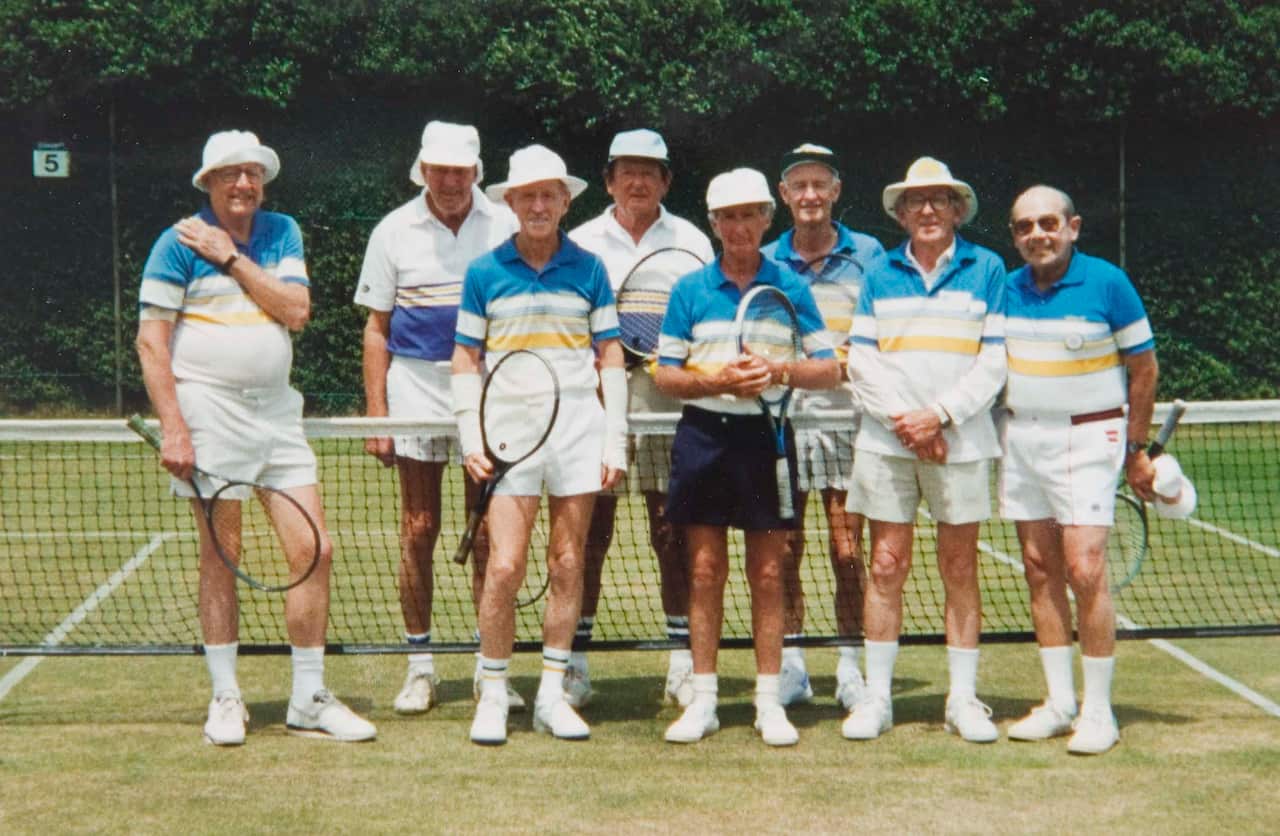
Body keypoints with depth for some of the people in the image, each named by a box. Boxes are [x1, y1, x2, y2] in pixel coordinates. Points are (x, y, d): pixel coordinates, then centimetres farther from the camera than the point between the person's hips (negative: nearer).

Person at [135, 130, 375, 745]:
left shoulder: (282, 232, 11)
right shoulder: (179, 243, -3)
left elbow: (297, 311, -2)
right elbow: (150, 341, -7)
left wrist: (233, 259, -8)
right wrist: (172, 429, -14)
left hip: (276, 412, 5)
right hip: (209, 413, -4)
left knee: (315, 551, 0)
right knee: (220, 558, 1)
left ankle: (309, 700, 9)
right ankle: (225, 698, 14)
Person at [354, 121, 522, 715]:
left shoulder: (504, 226, 3)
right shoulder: (394, 231, 4)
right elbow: (377, 327, 7)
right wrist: (375, 411, 0)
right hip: (417, 385, 0)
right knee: (418, 531, 2)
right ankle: (420, 665, 11)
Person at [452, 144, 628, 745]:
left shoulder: (588, 270, 7)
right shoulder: (485, 273, 5)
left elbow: (611, 360, 9)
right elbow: (465, 362, 8)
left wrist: (615, 443, 3)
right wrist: (472, 439, -2)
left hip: (579, 425, 1)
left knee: (567, 564, 5)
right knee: (505, 565, -9)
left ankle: (551, 694, 14)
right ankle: (492, 693, 5)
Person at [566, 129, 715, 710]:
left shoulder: (691, 242, 11)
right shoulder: (582, 243, 11)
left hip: (671, 396, 0)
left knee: (675, 532, 0)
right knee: (590, 531, 0)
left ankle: (684, 666, 6)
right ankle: (576, 665, 6)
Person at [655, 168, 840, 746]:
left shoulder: (790, 287, 4)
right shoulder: (690, 290, 5)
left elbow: (829, 369, 4)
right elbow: (665, 375, 4)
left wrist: (781, 372, -14)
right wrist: (717, 380, -13)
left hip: (767, 434, 0)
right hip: (704, 434, 1)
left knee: (768, 574, 3)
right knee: (704, 571, 3)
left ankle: (769, 703, 10)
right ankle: (702, 702, 10)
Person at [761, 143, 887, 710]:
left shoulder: (868, 257, 5)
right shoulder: (764, 262, 9)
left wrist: (856, 357, -14)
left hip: (846, 416, -2)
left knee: (848, 551, -1)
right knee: (782, 551, 3)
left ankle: (852, 669, 8)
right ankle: (790, 667, 12)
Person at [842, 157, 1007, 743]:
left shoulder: (986, 270, 5)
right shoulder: (880, 276, 10)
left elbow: (994, 362, 0)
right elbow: (860, 360, 5)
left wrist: (939, 415, -10)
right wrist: (902, 418, -8)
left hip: (960, 440, -1)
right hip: (887, 441, 1)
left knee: (960, 570, 2)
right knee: (886, 567, 0)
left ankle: (964, 699, 9)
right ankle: (876, 698, 6)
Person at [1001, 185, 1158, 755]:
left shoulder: (1107, 283, -7)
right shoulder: (1006, 290, 6)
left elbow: (1143, 367, -1)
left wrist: (1136, 450, 0)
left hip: (1086, 439, -5)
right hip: (1020, 438, 5)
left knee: (1084, 571, -11)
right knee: (1040, 572, 5)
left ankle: (1098, 712, -2)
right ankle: (1058, 703, 12)